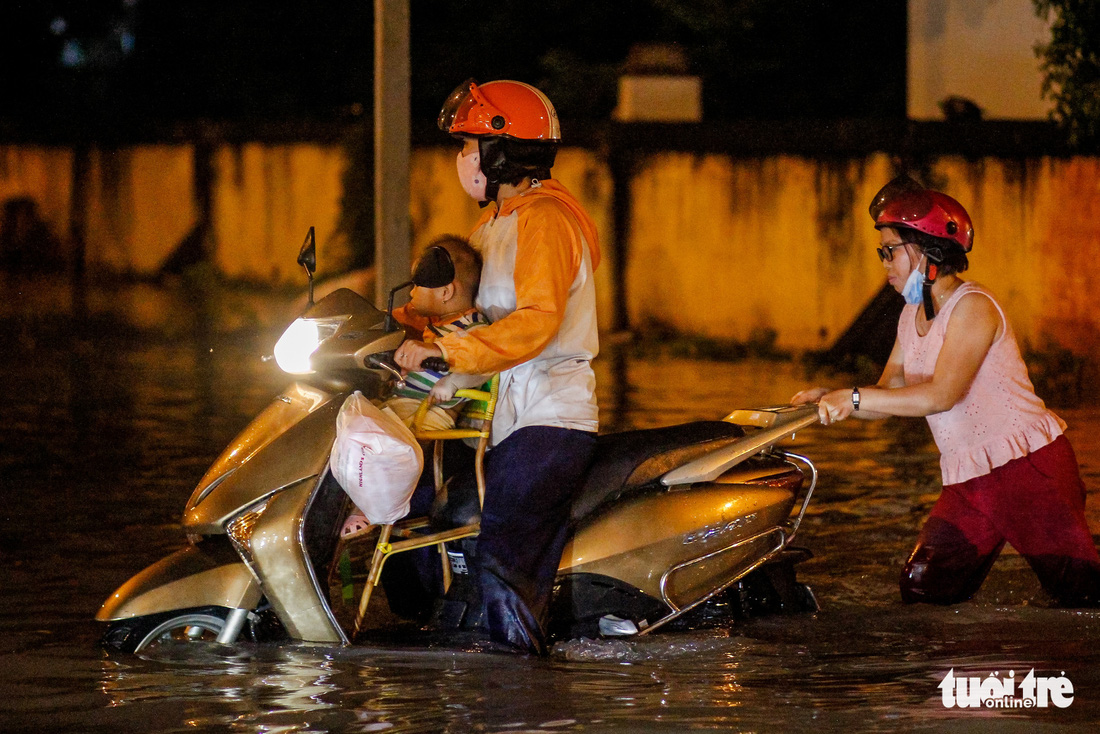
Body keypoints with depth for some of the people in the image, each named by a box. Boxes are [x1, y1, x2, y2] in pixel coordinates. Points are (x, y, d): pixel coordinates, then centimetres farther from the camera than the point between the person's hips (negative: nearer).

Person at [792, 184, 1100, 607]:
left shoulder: (972, 307, -15)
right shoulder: (912, 317, 13)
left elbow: (941, 394, -25)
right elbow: (889, 394, 13)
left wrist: (854, 398, -24)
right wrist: (829, 400, -5)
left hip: (1029, 464, -8)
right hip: (968, 480, 8)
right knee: (923, 589, 0)